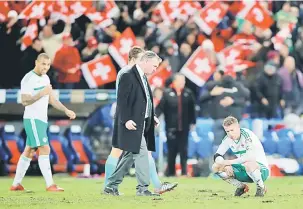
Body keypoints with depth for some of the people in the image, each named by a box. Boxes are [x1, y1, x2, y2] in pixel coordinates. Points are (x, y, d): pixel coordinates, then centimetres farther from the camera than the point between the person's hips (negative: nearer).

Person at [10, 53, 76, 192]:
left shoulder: (46, 78, 14)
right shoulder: (28, 79, -14)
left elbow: (51, 99, 20)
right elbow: (24, 101, -21)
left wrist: (66, 110, 10)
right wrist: (42, 93, -30)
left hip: (42, 120, 9)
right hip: (32, 119, -9)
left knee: (29, 152, 11)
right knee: (44, 149, -16)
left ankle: (16, 184, 17)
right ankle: (50, 185, -18)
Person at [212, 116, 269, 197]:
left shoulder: (247, 135, -20)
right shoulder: (228, 139, 0)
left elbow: (251, 156, -36)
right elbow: (217, 156, 1)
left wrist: (230, 162, -33)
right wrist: (225, 166, -20)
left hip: (261, 170, -7)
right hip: (244, 171, 7)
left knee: (248, 164, -42)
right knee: (216, 167, -8)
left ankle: (261, 187, -12)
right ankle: (241, 187, 8)